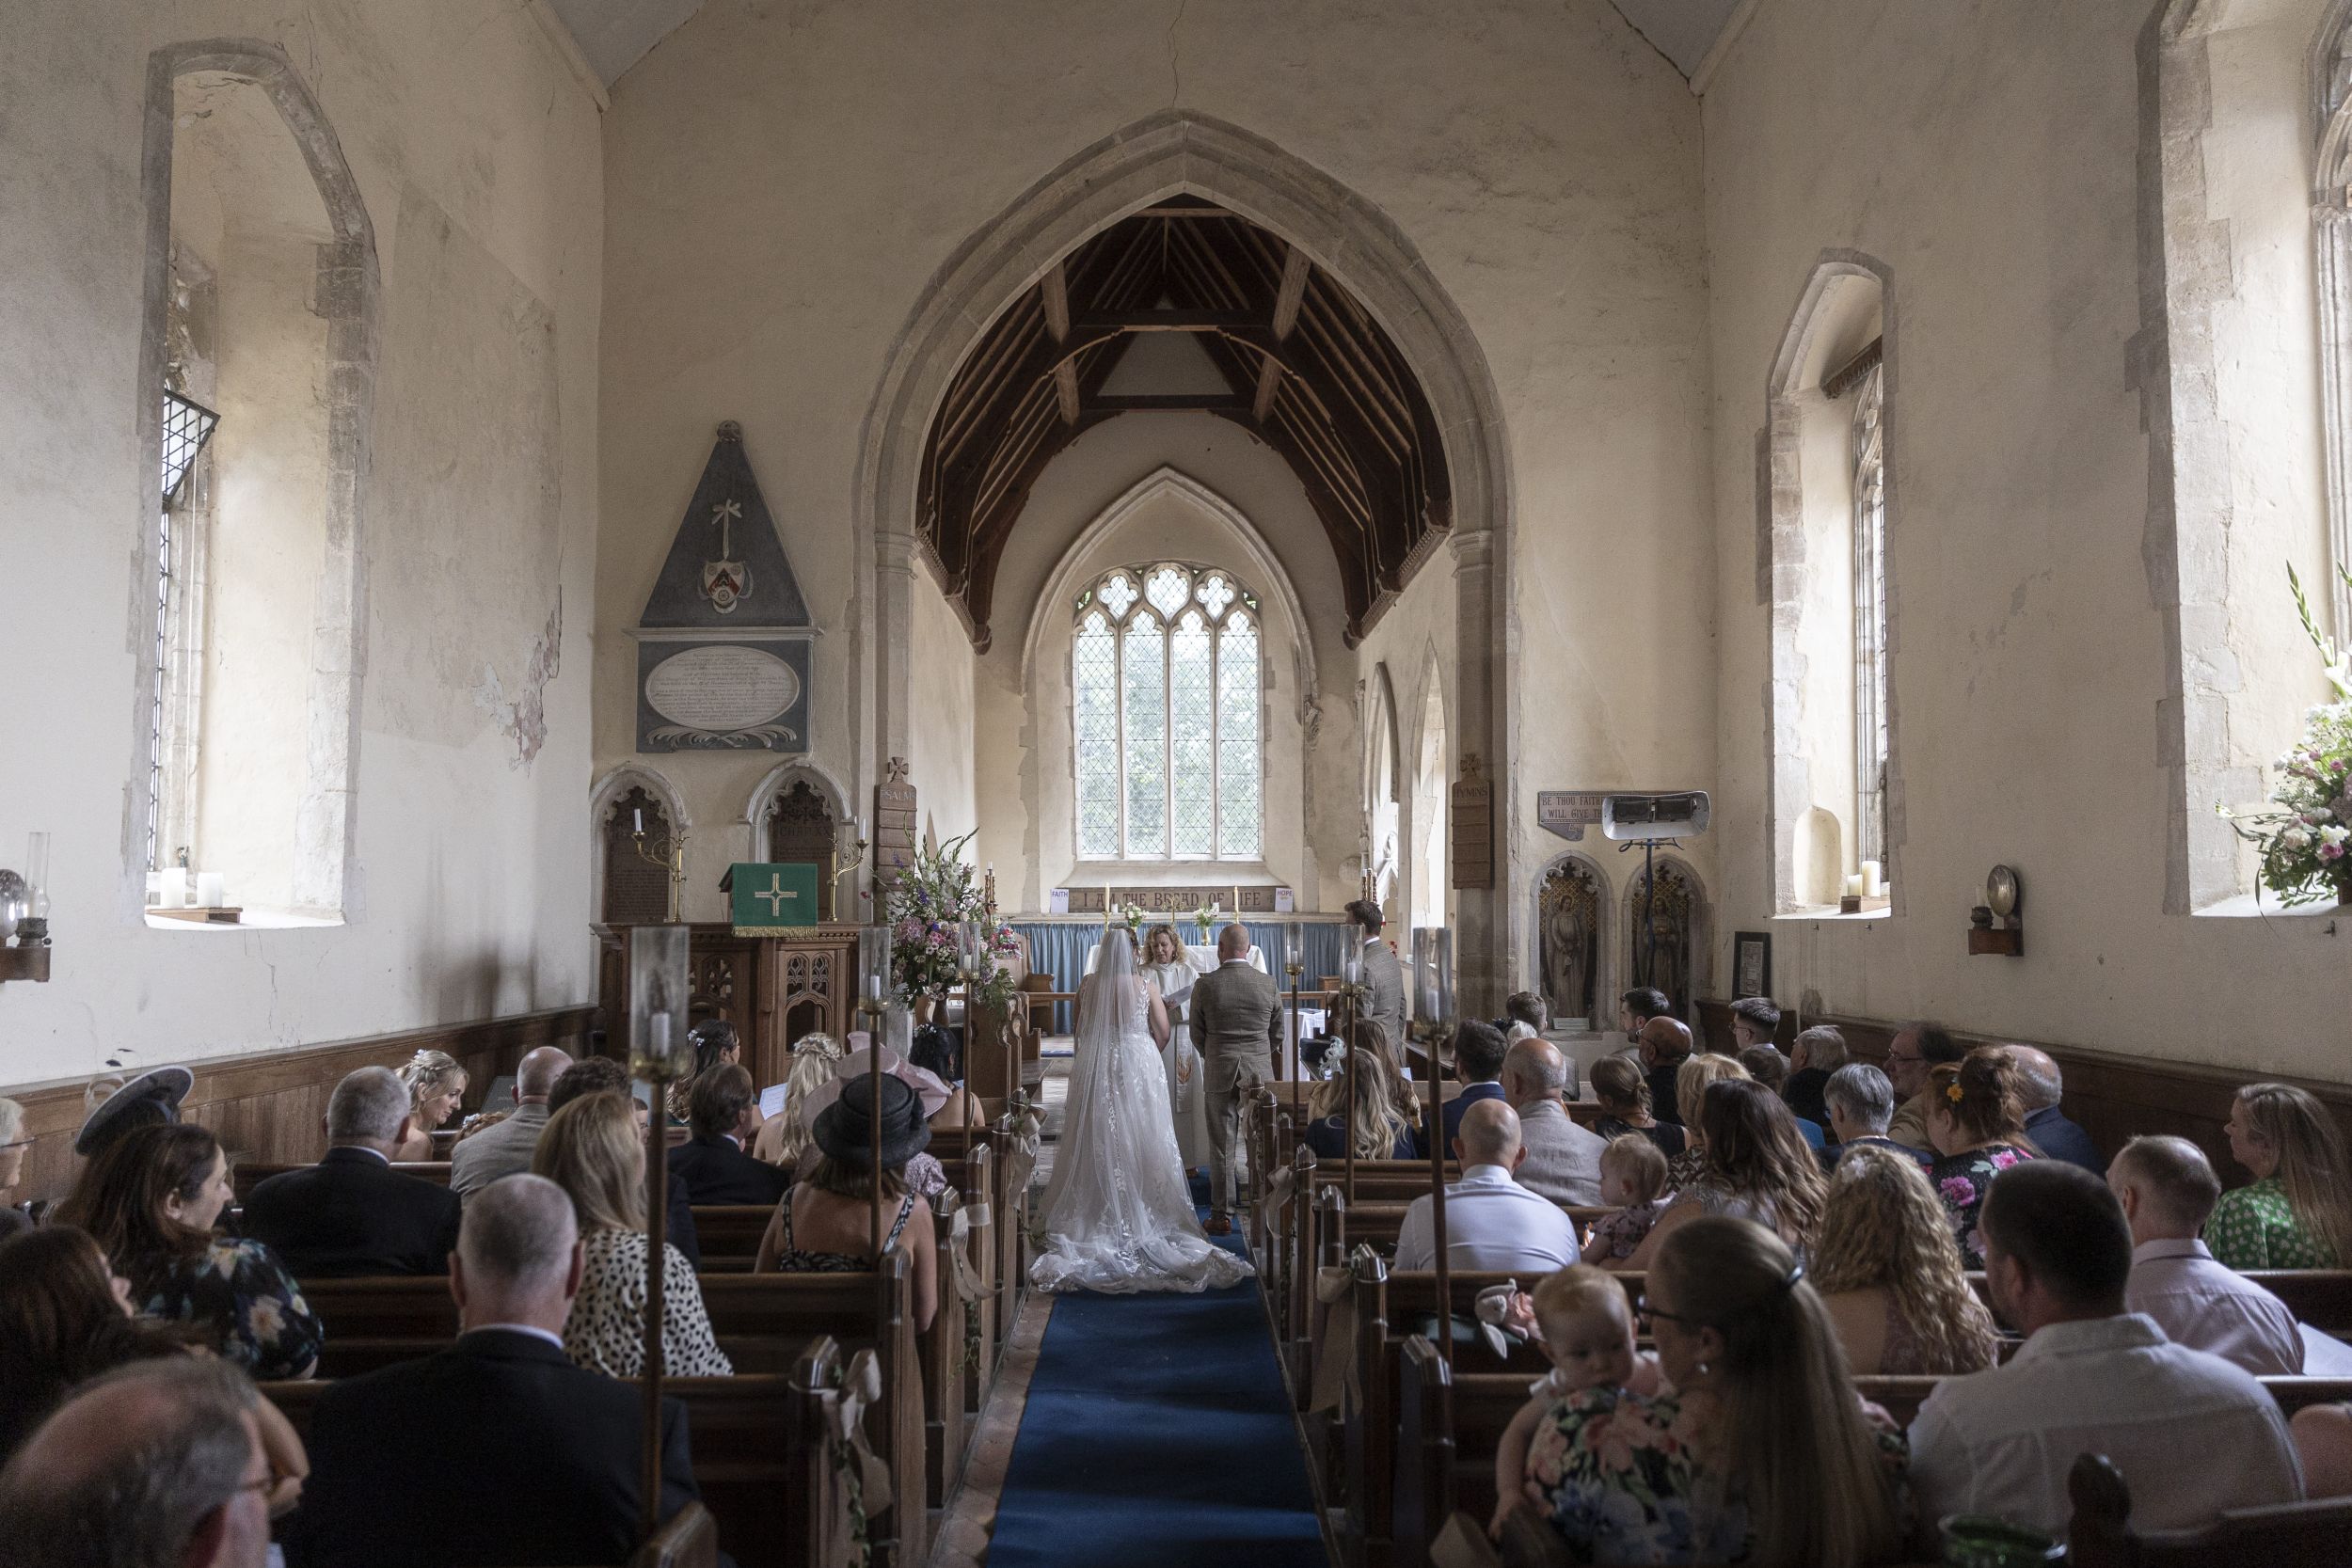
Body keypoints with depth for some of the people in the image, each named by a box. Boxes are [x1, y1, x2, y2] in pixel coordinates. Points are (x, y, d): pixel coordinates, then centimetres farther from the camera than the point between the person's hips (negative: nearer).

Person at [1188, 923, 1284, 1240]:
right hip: (1260, 1073, 1)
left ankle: (1222, 1215, 10)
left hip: (1219, 1073, -1)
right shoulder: (1269, 983, -3)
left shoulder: (1204, 985, -7)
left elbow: (1197, 1034, 1)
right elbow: (1278, 1033, 6)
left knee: (1221, 1146, 6)